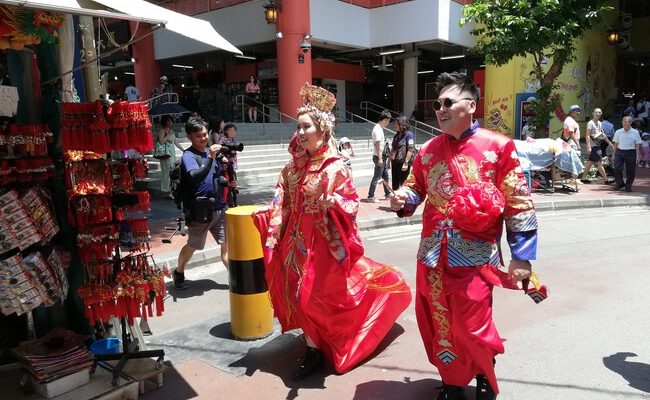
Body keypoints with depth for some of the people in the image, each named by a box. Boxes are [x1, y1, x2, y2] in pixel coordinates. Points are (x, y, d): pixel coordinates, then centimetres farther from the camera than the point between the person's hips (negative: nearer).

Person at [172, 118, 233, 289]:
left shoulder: (211, 151, 9)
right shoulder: (188, 156, -10)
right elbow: (196, 176, -29)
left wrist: (228, 183, 0)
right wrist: (210, 158, -37)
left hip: (219, 207, 5)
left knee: (227, 244, 1)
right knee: (193, 246, 13)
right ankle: (178, 273, 37)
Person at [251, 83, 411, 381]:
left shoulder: (335, 166, -11)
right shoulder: (294, 166, 6)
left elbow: (352, 203, -11)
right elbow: (283, 203, 11)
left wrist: (331, 200, -28)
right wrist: (267, 215, -3)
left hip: (324, 239, -6)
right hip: (298, 238, 6)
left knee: (316, 292, -2)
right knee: (299, 290, 8)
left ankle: (315, 349, 18)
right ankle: (313, 348, 25)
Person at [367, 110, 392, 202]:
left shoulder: (380, 128, 12)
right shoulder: (377, 129, -18)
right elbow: (377, 145, -22)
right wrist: (380, 158, -23)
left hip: (383, 157, 10)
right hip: (379, 157, -10)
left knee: (385, 176, 17)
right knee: (377, 177, -3)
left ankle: (387, 193, 29)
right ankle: (371, 196, 4)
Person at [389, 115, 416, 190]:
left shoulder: (409, 134, -10)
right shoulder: (396, 135, 14)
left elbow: (410, 150, -16)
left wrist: (406, 163, -20)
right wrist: (390, 160, 17)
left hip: (403, 163, -8)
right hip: (395, 163, 8)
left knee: (403, 185, -2)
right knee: (395, 184, 14)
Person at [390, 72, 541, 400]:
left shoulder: (498, 147, -6)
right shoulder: (428, 150, 7)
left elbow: (518, 204, -6)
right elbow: (416, 188, 19)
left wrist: (522, 255, -8)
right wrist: (403, 199, -5)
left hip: (474, 258, -4)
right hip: (433, 257, 5)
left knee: (472, 329, 3)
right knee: (438, 325, 14)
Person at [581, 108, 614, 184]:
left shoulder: (600, 123, 15)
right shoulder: (590, 123, -11)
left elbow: (603, 134, 23)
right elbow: (587, 135, -16)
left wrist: (610, 143, 23)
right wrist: (588, 146, -22)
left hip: (597, 145, 9)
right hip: (593, 146, -9)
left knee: (590, 162, 10)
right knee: (599, 163, -6)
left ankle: (584, 178, 16)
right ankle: (606, 179, -2)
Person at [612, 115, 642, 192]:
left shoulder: (635, 132, 3)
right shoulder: (618, 132, 6)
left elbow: (637, 145, 4)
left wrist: (638, 155, 0)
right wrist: (614, 154, 7)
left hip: (630, 153, -1)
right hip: (619, 152, 1)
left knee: (630, 171, 3)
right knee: (617, 168, -11)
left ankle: (628, 186, 18)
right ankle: (620, 183, 7)